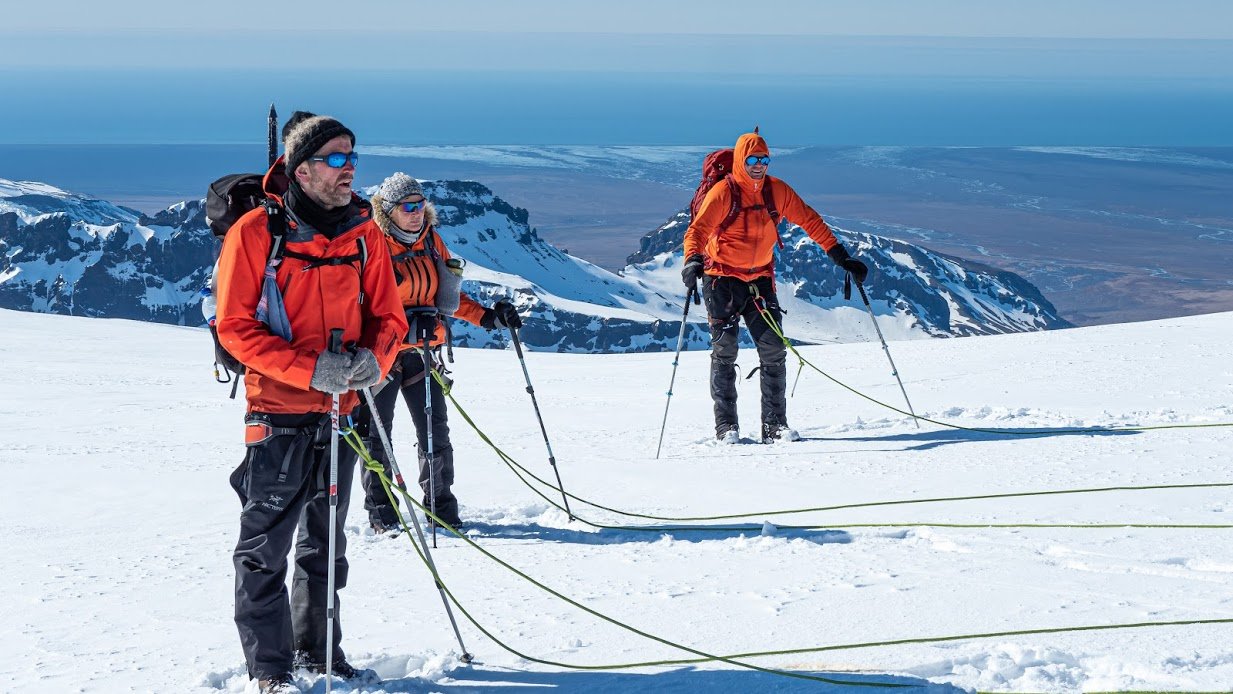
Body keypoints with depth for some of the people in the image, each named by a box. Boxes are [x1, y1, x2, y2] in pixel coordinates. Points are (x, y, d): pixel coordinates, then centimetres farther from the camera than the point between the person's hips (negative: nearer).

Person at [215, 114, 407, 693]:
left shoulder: (363, 232, 5)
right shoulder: (255, 232, -10)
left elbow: (388, 315, 10)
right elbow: (235, 326, -12)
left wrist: (374, 357, -13)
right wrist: (311, 368, -22)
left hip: (341, 409, 5)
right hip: (278, 411, -5)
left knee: (326, 544, 17)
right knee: (266, 548, -3)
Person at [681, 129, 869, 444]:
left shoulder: (777, 191, -1)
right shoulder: (723, 193, -14)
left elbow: (809, 220, 5)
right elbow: (698, 229, -26)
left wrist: (841, 256, 1)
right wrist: (693, 261, -45)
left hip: (760, 279, 4)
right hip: (722, 279, -4)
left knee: (774, 351, -2)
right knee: (725, 350, -5)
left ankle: (775, 424, 4)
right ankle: (726, 425, 1)